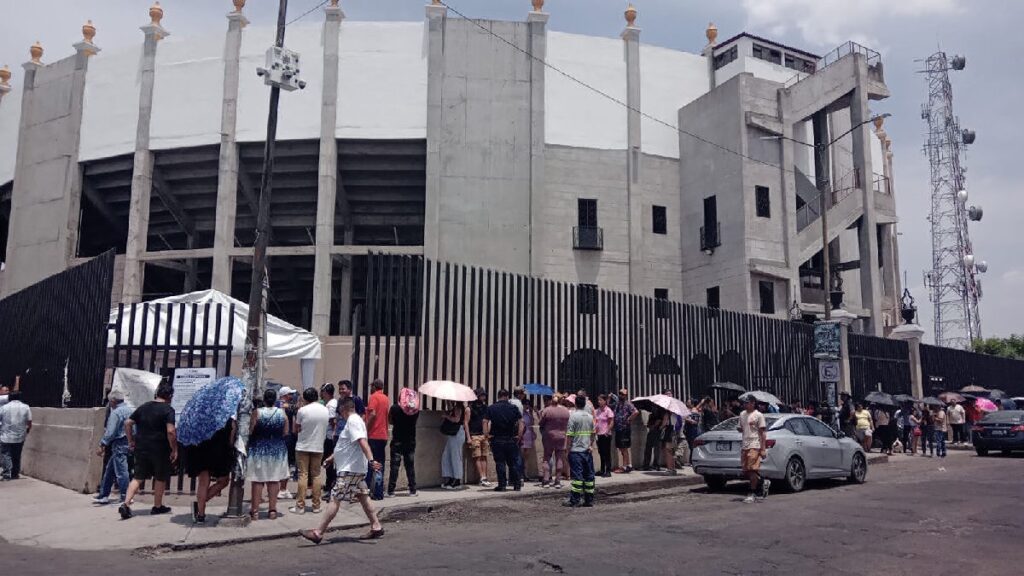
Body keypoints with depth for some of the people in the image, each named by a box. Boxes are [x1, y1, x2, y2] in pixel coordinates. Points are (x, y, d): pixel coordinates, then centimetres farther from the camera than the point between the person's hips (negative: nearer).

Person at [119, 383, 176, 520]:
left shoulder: (143, 407, 9)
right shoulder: (168, 409, -11)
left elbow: (127, 423, 9)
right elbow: (170, 431, -20)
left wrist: (131, 441, 17)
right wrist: (174, 449, -12)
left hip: (141, 448, 5)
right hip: (160, 450, -5)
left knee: (138, 477, 11)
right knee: (160, 478, 12)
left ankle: (126, 504, -3)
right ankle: (157, 506, 23)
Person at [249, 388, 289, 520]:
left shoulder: (257, 412, -11)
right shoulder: (282, 413, -3)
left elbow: (250, 431, -10)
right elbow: (285, 433, 1)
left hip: (259, 449, -2)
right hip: (277, 450, 2)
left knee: (258, 480, 5)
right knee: (274, 480, 8)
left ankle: (255, 510, 7)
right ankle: (272, 510, 10)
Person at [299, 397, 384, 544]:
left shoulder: (353, 421, -15)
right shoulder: (354, 420, 17)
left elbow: (362, 442, -28)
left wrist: (370, 460, -38)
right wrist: (333, 457, 35)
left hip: (350, 469, -10)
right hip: (356, 468, 10)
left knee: (335, 499, -8)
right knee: (363, 497, 14)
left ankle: (318, 533, -7)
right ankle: (376, 527, 19)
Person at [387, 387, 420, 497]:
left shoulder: (395, 408, -9)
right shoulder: (416, 410, 0)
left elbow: (390, 420, 3)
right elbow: (415, 421, 10)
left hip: (397, 441, -3)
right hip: (411, 441, 3)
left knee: (395, 465, 0)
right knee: (410, 466, 10)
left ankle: (391, 490, -3)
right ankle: (412, 490, 12)